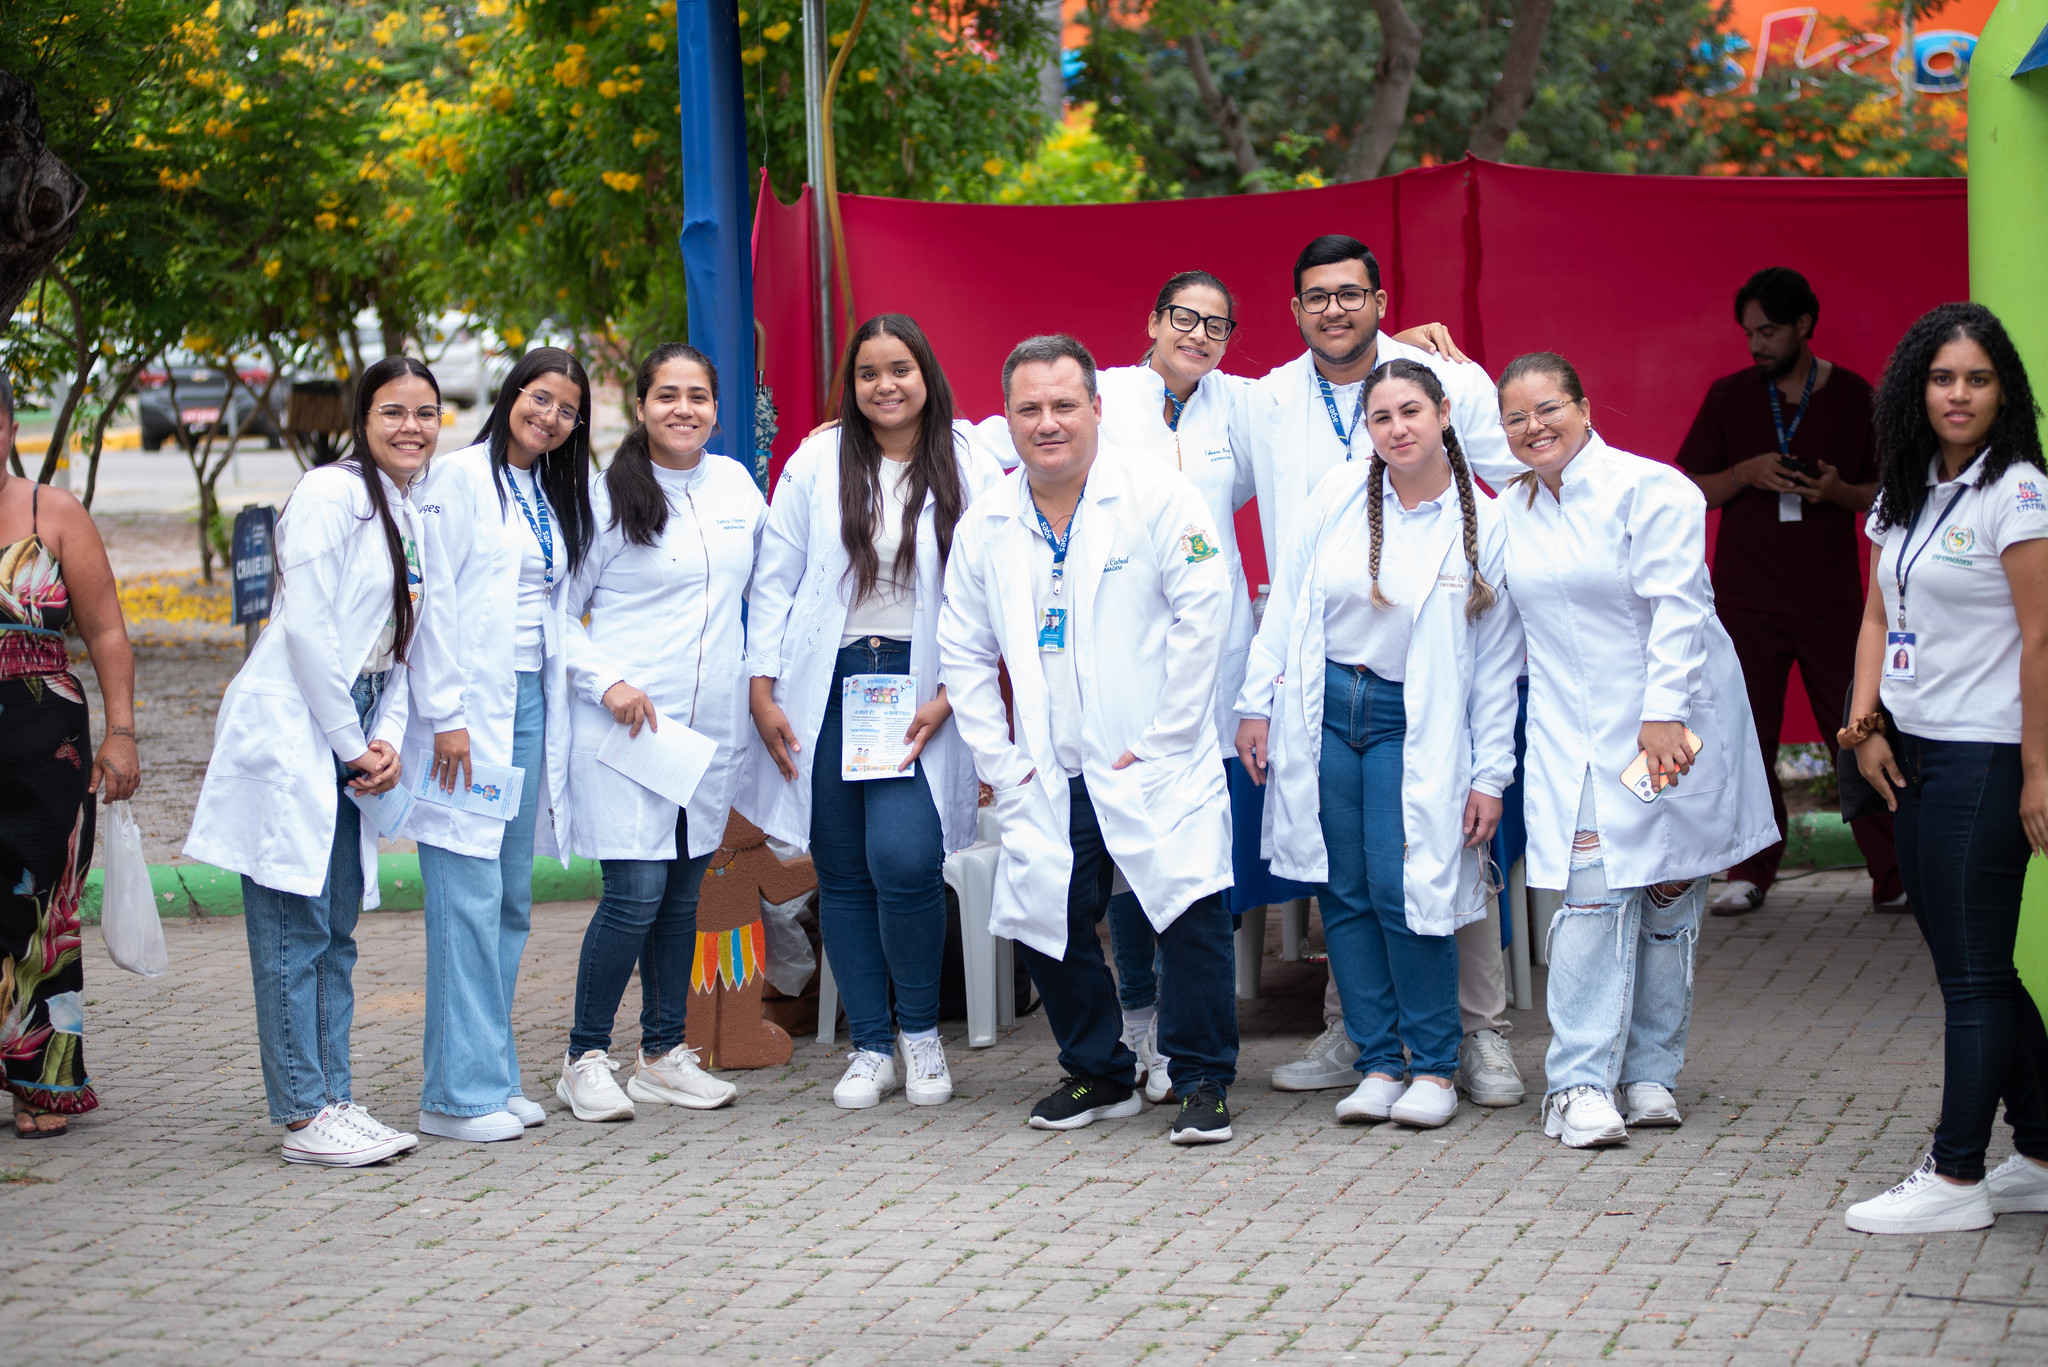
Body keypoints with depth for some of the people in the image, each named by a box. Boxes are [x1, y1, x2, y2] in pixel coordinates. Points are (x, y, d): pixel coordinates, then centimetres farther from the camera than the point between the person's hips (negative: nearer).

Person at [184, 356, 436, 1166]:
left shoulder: (414, 515, 16)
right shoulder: (329, 495, -9)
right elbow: (306, 627, -15)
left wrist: (389, 737, 2)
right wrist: (351, 743, -10)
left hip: (353, 741, 8)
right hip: (294, 729, -8)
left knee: (337, 931, 9)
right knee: (295, 929, -6)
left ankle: (333, 1100, 14)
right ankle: (302, 1114, -4)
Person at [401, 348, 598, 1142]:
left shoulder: (557, 497, 17)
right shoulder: (460, 478, -5)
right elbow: (434, 599, -10)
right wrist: (445, 714, -15)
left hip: (531, 704, 8)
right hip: (470, 705, -7)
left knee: (512, 900, 9)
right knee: (469, 899, -9)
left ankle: (493, 1077, 15)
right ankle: (459, 1093, -6)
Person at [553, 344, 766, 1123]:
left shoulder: (735, 484, 10)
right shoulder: (610, 498, -4)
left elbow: (767, 581, 26)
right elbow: (555, 616, -2)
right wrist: (606, 681, -14)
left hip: (711, 724, 5)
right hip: (625, 724, -5)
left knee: (685, 891, 9)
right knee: (636, 893, -11)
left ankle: (664, 1054, 19)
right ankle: (585, 1059, 1)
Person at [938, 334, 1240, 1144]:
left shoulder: (1159, 499, -5)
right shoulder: (985, 528, 8)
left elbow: (1203, 611, -9)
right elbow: (963, 650, 15)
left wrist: (1162, 737, -10)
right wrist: (998, 760, 7)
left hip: (1153, 769, -4)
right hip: (1048, 780, 4)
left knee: (1193, 912, -16)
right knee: (1045, 923, 2)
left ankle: (1203, 1084, -2)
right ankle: (1099, 1074, 23)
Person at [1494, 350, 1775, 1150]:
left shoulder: (1648, 490, -8)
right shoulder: (1510, 511, 10)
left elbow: (1676, 609, -14)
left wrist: (1664, 714, -20)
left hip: (1669, 725, -3)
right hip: (1573, 735, 3)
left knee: (1669, 898, 3)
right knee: (1590, 896, -9)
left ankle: (1650, 1073, 14)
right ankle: (1582, 1084, -11)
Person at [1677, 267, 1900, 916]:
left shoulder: (1854, 397, 3)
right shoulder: (1729, 396, 5)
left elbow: (1887, 493, 9)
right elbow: (1689, 491, 6)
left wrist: (1840, 491, -12)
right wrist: (1746, 474, -12)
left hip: (1832, 598, -1)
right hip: (1745, 599, 1)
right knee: (1747, 738, 3)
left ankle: (1894, 877, -1)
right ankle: (1751, 872, 12)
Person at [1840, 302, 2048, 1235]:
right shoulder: (1904, 495, 12)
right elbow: (1879, 619, 16)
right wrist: (1867, 724, 1)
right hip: (1913, 755, 8)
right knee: (1965, 964, 12)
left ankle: (1956, 1176, 4)